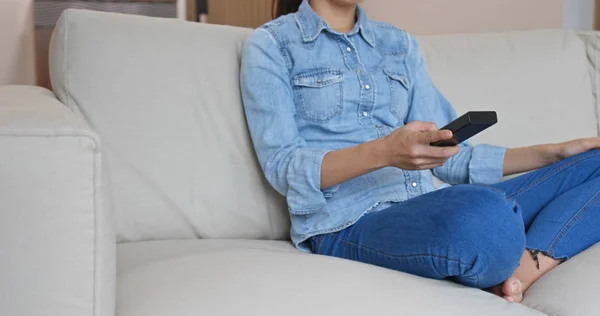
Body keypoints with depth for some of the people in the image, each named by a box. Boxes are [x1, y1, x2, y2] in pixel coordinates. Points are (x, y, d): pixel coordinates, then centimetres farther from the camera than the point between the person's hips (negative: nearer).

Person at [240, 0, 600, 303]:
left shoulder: (400, 44, 21)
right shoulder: (271, 44, 5)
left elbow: (447, 156, 17)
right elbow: (282, 166, -6)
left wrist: (553, 152, 7)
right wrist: (384, 152, -23)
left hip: (425, 209, 7)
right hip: (347, 225, -6)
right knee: (484, 215, -38)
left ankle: (525, 270, -25)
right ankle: (507, 267, -8)